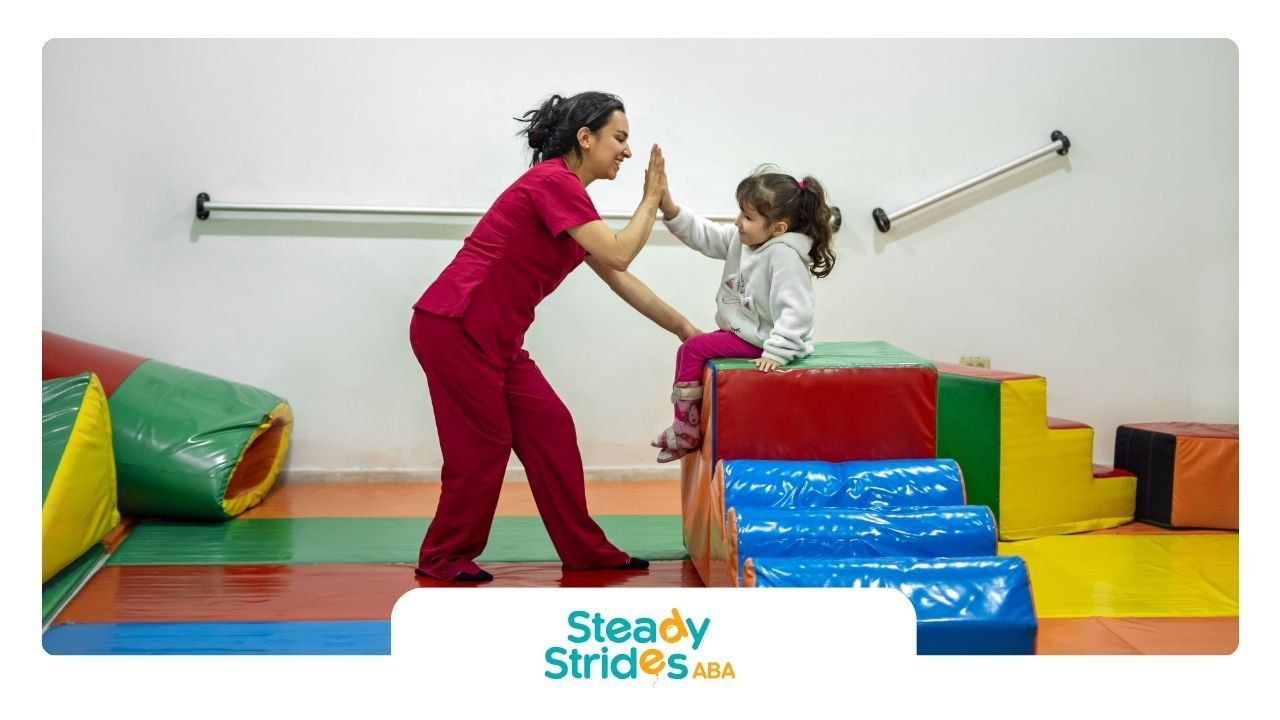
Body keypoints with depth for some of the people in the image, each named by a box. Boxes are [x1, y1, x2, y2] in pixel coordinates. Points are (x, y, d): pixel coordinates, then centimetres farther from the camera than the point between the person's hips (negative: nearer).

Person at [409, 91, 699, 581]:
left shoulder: (567, 194, 15)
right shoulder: (553, 182, -14)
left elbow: (617, 278, 19)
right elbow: (617, 256, -19)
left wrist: (682, 327, 20)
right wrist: (651, 199, -4)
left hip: (494, 337, 10)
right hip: (454, 327, -10)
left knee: (551, 432, 9)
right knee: (483, 446, 1)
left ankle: (584, 551, 19)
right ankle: (442, 557, 19)